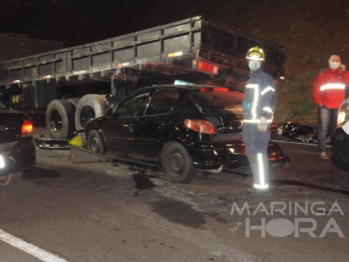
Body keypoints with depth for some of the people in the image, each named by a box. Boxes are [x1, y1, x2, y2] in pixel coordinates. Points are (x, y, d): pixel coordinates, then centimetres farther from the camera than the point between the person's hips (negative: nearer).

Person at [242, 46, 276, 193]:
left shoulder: (265, 78, -6)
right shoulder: (250, 80, 22)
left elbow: (269, 100, -16)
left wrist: (264, 118, -24)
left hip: (259, 123, -10)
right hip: (249, 123, 10)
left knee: (259, 153, -11)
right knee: (251, 153, 13)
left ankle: (262, 184, -5)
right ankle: (258, 183, 21)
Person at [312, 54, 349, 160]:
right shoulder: (323, 73, 3)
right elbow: (316, 88, -3)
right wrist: (318, 102, -11)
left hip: (338, 106, 3)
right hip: (325, 106, -3)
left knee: (336, 129, 8)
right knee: (323, 129, -4)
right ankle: (322, 151, -3)